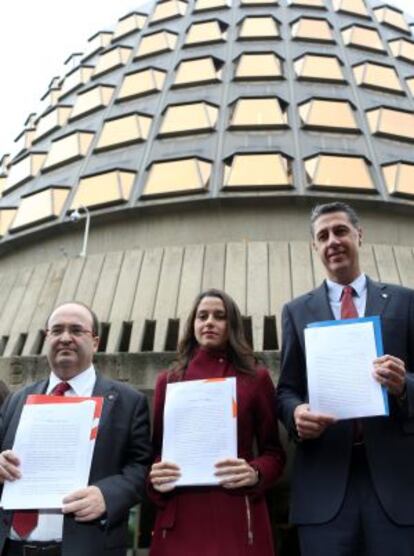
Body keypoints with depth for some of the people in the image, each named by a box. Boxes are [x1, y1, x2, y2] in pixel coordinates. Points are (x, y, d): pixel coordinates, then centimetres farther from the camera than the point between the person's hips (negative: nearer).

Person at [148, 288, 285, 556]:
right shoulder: (168, 380, 9)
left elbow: (273, 452, 6)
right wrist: (154, 476, -8)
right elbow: (156, 448, 13)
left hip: (237, 515, -1)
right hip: (179, 516, 2)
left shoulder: (256, 378, 4)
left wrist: (255, 474, -14)